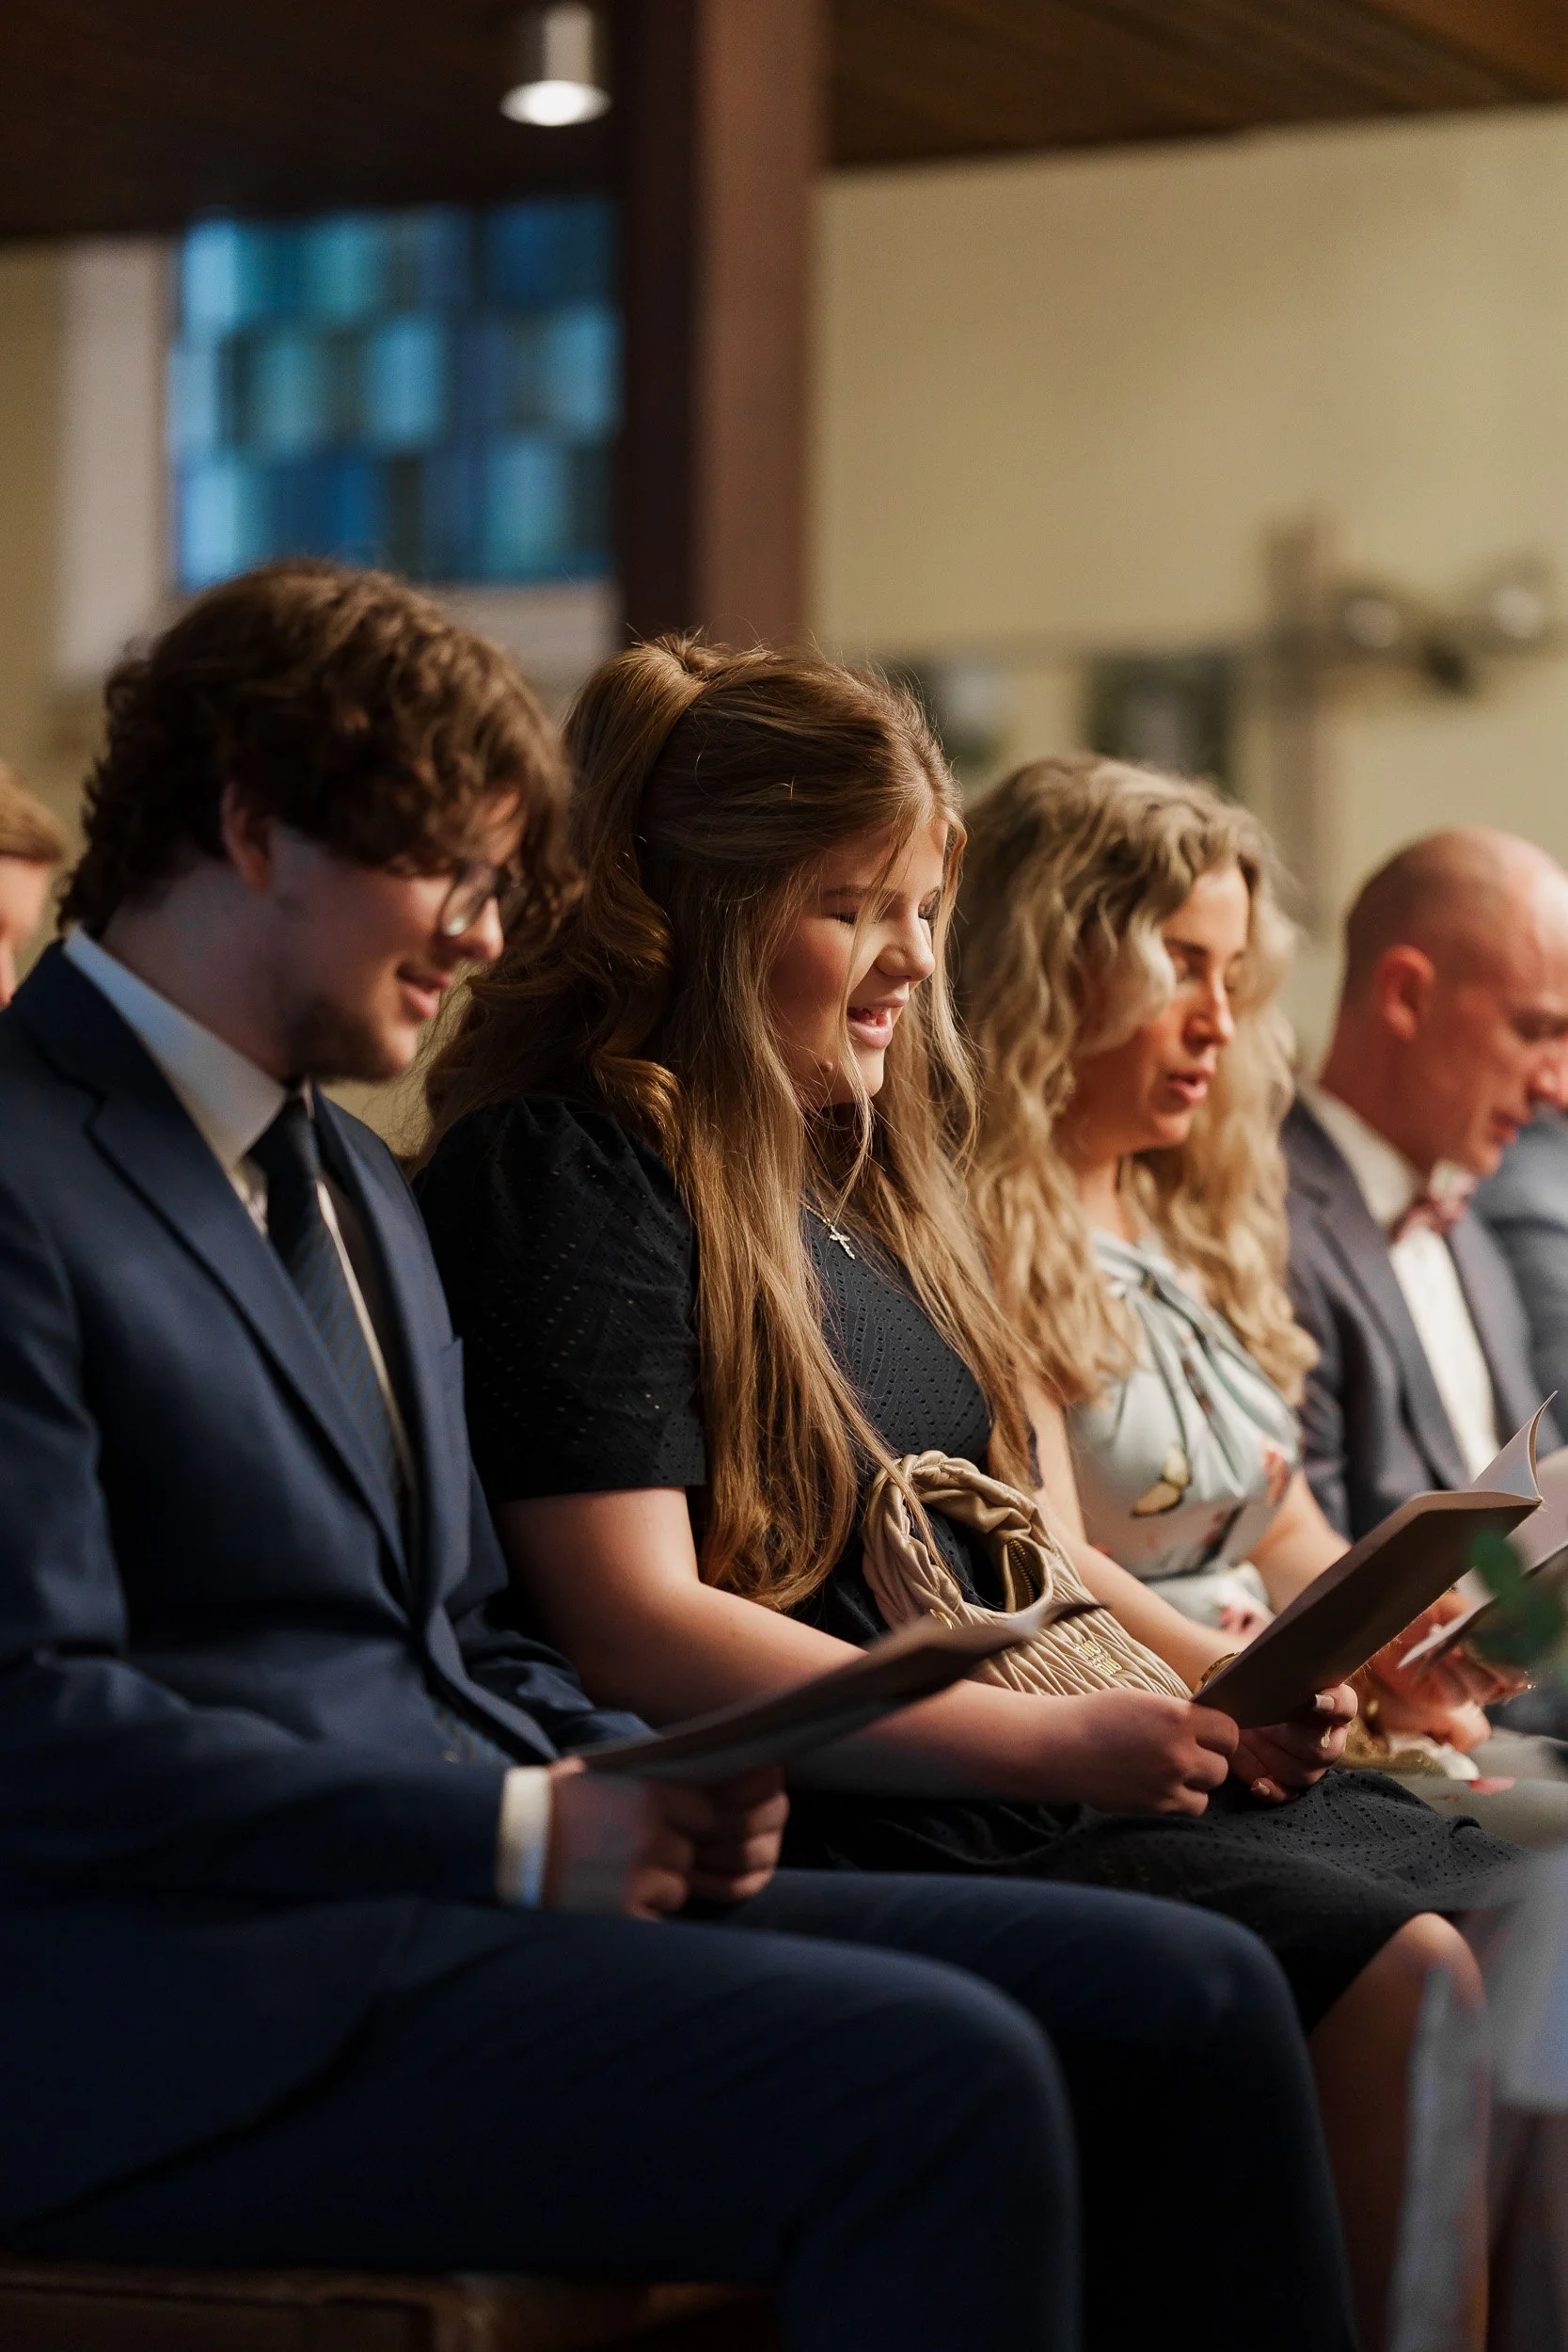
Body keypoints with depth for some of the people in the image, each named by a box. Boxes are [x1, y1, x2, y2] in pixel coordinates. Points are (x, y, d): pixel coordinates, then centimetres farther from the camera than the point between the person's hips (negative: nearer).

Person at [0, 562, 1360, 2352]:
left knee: (1188, 2001, -6)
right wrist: (520, 1832, -18)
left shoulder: (351, 1178, 23)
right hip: (185, 2020, -9)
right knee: (939, 2082, -28)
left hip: (461, 1895, 9)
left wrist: (641, 1788, 2)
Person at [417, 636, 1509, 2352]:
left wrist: (1225, 1677, 6)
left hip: (1034, 1771, 9)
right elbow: (635, 1628, -17)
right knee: (1398, 1978, -23)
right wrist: (1050, 1741, -20)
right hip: (843, 1819, -9)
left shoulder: (861, 1168, 20)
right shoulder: (571, 1168, -9)